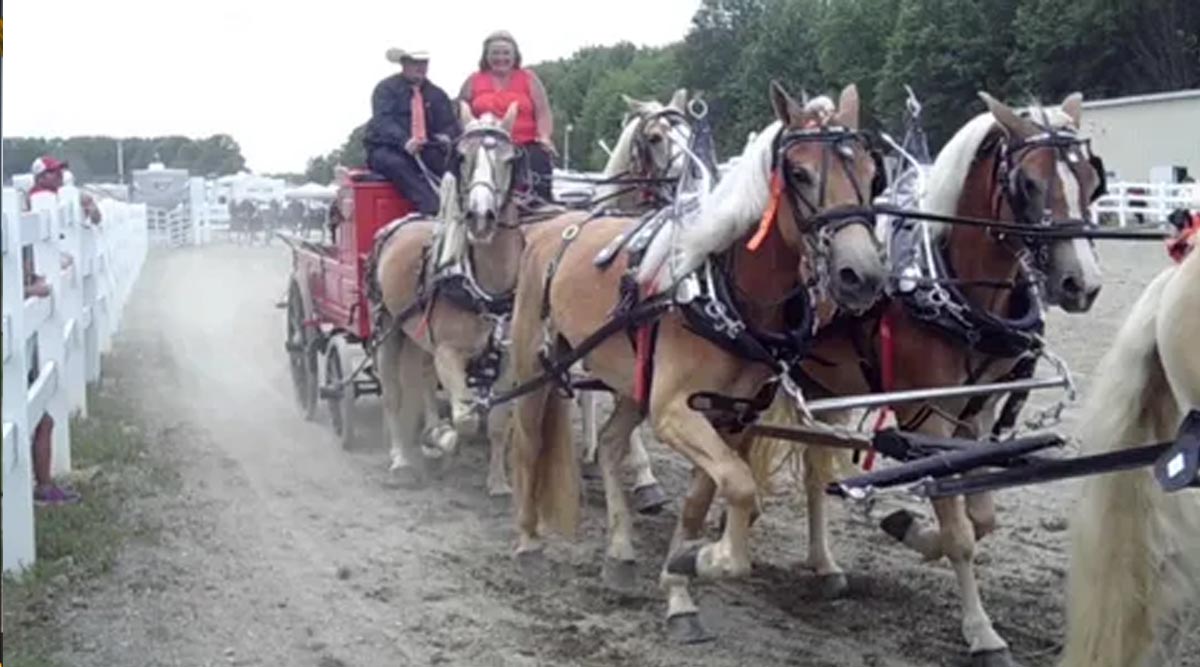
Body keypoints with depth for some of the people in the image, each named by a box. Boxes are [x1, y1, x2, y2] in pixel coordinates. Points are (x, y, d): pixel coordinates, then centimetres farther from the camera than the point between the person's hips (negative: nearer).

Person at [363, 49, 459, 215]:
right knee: (396, 164, -38)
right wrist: (404, 141, -36)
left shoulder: (436, 94, 14)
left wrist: (446, 137, -18)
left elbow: (451, 125, 9)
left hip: (425, 150, 4)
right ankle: (432, 210, -52)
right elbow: (383, 122, -16)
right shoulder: (386, 89, 0)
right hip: (387, 150, -3)